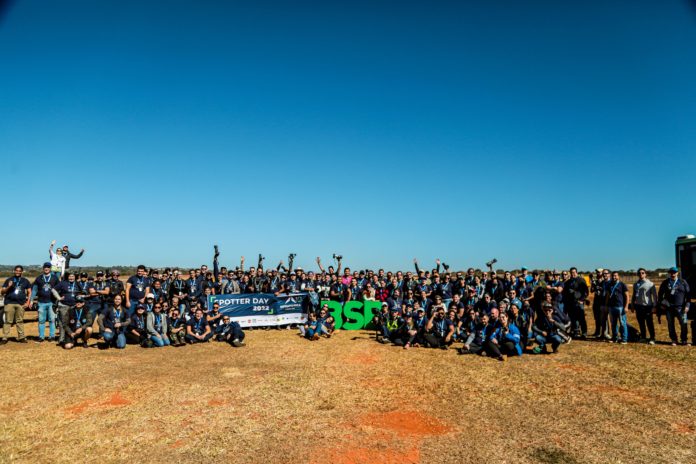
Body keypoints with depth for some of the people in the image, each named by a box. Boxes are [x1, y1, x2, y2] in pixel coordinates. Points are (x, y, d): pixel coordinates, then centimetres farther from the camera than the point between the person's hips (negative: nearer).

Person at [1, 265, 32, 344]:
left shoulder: (25, 281, 11)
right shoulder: (9, 280, 7)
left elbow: (29, 292, 13)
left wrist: (28, 302, 2)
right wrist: (8, 287, -14)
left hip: (21, 304, 1)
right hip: (9, 303, -1)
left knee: (20, 321, 5)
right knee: (8, 321, -2)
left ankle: (21, 337, 7)